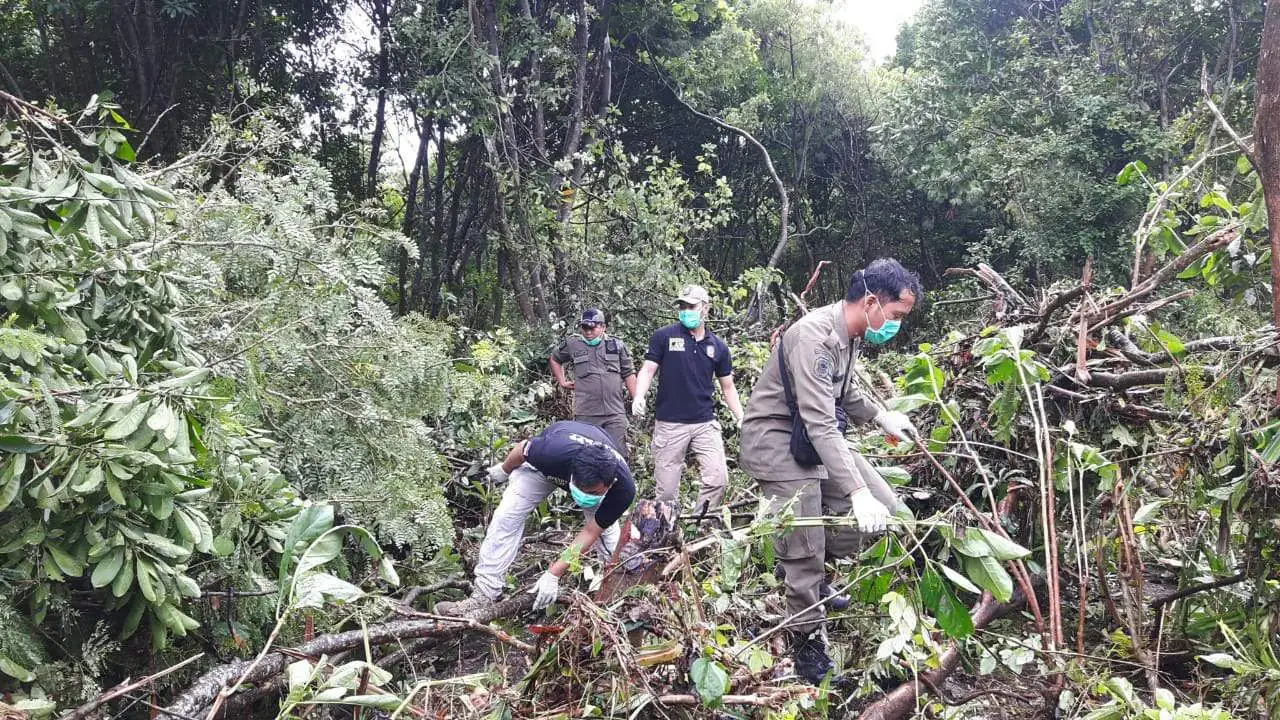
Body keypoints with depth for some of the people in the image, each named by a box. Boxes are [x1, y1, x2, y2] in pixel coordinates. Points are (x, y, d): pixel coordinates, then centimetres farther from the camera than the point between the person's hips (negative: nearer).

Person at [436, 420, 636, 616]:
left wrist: (553, 575, -31)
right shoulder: (554, 451, -47)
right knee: (507, 516, -15)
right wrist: (504, 470, 1)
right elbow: (523, 448, -22)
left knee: (606, 529, -7)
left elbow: (591, 531, -27)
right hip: (543, 467, -1)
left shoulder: (623, 488, -40)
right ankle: (485, 594, -10)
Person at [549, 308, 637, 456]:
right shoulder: (572, 344, 7)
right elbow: (555, 360, 26)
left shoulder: (617, 345, 8)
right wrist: (562, 382, 15)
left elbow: (628, 374, 12)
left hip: (615, 413, 0)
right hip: (585, 415, 0)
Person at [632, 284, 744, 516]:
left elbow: (727, 387, 15)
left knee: (718, 480, -9)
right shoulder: (664, 337, 1)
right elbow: (648, 369, -2)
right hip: (669, 424, -2)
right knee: (667, 490, 1)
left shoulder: (718, 347, 9)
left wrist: (741, 418, 5)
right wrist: (639, 397, -20)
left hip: (705, 424, 2)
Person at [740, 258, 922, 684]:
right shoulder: (814, 337, -27)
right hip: (778, 440, -9)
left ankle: (811, 573, 23)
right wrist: (858, 492, -36)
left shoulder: (850, 336, 4)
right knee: (805, 553, -5)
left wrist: (882, 417, 10)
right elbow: (820, 424, -33)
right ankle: (809, 644, 16)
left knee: (885, 509, 4)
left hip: (820, 438, 9)